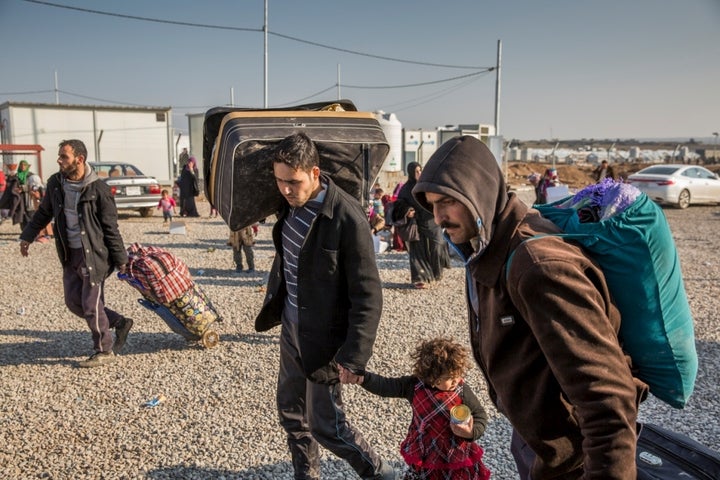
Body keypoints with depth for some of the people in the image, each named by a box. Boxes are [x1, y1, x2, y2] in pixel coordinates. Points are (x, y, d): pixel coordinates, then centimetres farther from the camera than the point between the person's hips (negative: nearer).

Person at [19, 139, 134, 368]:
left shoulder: (98, 189, -16)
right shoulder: (55, 183, 2)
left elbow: (111, 228, -12)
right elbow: (44, 213, 20)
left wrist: (120, 260, -9)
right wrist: (27, 236, 22)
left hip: (94, 255, -7)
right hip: (70, 255, 7)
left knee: (91, 305, -1)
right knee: (74, 302, 12)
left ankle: (105, 351, 17)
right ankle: (120, 323, 27)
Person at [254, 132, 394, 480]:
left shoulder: (348, 218, -24)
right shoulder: (289, 206, -2)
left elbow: (368, 296, -22)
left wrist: (353, 357, -22)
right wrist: (272, 307, 20)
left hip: (323, 339, -7)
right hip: (291, 331, 7)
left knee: (326, 426, 4)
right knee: (291, 414, 19)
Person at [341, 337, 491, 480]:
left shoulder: (462, 390, -17)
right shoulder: (415, 385, -15)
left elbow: (480, 414, -7)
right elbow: (385, 386, -14)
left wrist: (472, 432, -25)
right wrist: (360, 377, -27)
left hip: (456, 456, -1)